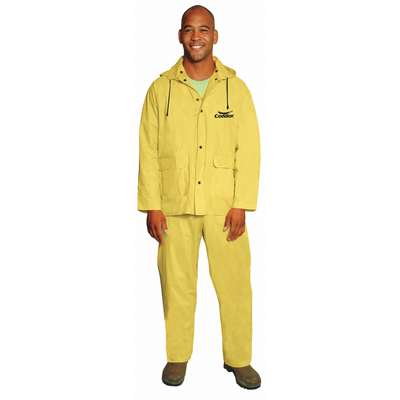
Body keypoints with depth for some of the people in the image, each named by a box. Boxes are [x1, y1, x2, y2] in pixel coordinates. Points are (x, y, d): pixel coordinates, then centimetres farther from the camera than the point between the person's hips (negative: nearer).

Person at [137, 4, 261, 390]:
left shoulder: (236, 88, 2)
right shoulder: (160, 89, 2)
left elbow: (248, 149, -1)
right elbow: (148, 151, 1)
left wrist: (241, 205, -8)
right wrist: (152, 206, -4)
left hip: (224, 205, 0)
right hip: (174, 205, 1)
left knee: (234, 282, 4)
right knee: (176, 283, 10)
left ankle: (239, 358, 22)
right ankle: (177, 355, 28)